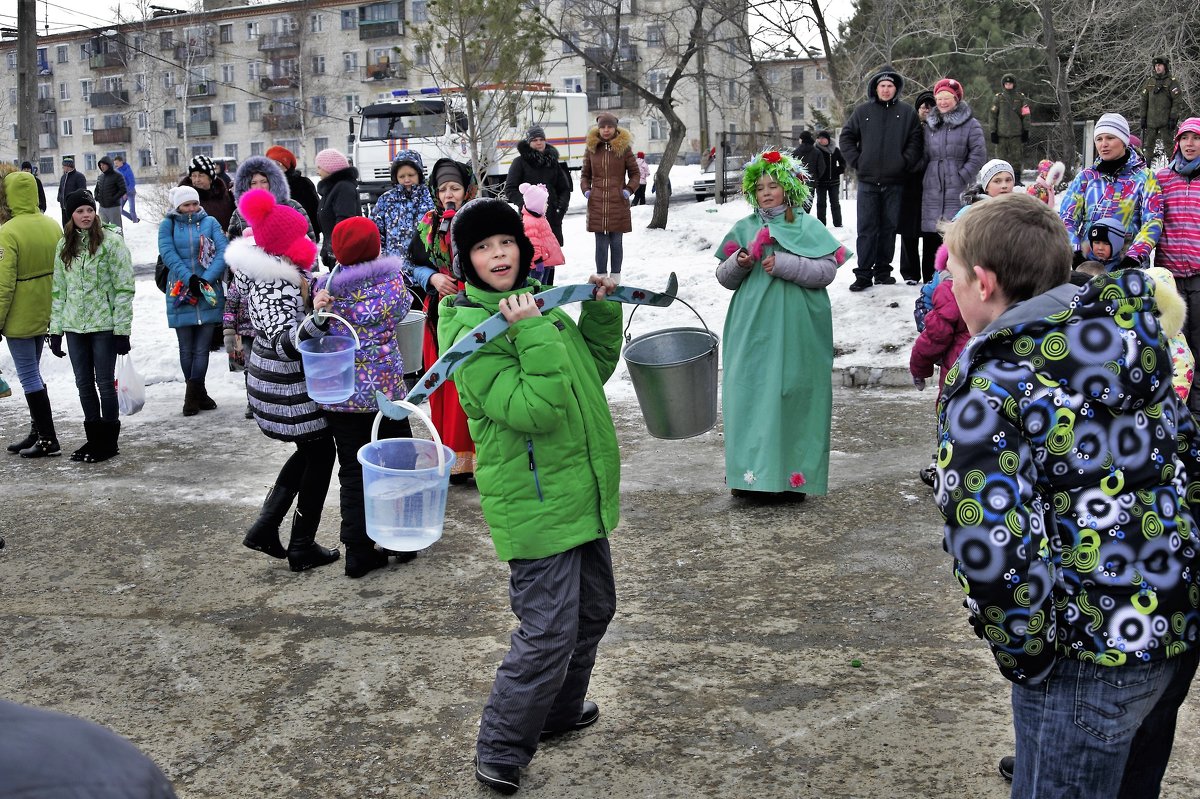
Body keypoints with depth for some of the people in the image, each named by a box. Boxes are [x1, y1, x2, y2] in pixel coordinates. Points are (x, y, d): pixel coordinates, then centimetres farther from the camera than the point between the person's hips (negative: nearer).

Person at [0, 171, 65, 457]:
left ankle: (48, 439, 2)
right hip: (45, 315, 7)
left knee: (28, 377, 0)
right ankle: (37, 432, 26)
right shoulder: (53, 226, 2)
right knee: (33, 374, 19)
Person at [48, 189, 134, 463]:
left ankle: (109, 441, 11)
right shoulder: (64, 245, 10)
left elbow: (124, 288, -9)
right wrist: (55, 330, 8)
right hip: (74, 326, 5)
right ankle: (94, 438, 22)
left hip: (104, 324, -5)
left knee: (105, 383, 0)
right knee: (84, 384, 10)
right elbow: (58, 289, 13)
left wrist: (122, 330, -13)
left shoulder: (111, 241, -7)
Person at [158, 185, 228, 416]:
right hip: (180, 293, 0)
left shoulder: (210, 222, 6)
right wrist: (190, 278, -19)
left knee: (201, 348, 0)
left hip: (209, 292, 0)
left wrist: (206, 279, -16)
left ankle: (193, 395, 6)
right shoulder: (167, 225, 5)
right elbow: (168, 254, -7)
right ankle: (198, 394, 17)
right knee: (186, 349, 5)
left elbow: (223, 252, -4)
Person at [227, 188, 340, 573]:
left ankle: (265, 528, 24)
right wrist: (316, 317, -53)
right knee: (321, 453, 7)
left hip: (272, 375, 9)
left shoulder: (261, 264, 1)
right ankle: (302, 548, 15)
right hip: (289, 383, -9)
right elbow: (286, 341, -37)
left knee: (309, 451, 23)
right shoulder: (274, 283, -28)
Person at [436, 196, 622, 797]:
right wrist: (535, 335, -31)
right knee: (548, 633, -7)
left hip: (584, 493, 9)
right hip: (536, 503, -9)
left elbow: (594, 369, 21)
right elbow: (534, 412, -27)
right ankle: (500, 751, 13)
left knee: (594, 608, 22)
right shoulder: (468, 330, -17)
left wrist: (601, 313, 9)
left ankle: (558, 712, 44)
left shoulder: (537, 303, 9)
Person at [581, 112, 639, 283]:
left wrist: (629, 189, -5)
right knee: (601, 244, 1)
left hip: (618, 203, -1)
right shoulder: (591, 149, 7)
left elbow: (634, 173, 9)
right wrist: (586, 190, 0)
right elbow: (585, 174, 17)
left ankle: (616, 278, 15)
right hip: (597, 204, 1)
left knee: (616, 242, 5)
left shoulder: (624, 148, 2)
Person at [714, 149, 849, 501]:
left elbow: (827, 270, -7)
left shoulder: (809, 228, 3)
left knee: (794, 396, 1)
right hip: (754, 329, 2)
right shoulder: (744, 229, 11)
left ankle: (792, 477, 9)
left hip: (797, 331, -2)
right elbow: (724, 278, 13)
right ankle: (753, 473, 7)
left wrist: (784, 265, -16)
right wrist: (739, 264, -9)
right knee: (751, 396, -1)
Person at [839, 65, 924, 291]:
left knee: (889, 228, 7)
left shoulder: (907, 112, 5)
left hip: (895, 181, 1)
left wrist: (906, 162, -6)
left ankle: (883, 271, 16)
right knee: (866, 229, -2)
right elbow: (846, 137, 9)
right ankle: (863, 274, -1)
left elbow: (916, 140, 4)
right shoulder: (863, 111, 6)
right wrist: (856, 160, -1)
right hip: (867, 181, -1)